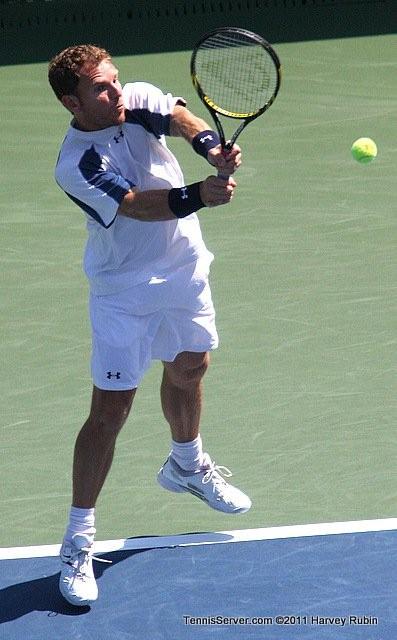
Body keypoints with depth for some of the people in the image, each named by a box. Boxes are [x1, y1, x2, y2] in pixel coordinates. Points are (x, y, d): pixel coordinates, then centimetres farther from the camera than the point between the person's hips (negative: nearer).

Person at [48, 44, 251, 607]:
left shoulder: (139, 100, -10)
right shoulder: (75, 166, -25)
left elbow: (179, 117, -27)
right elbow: (136, 204, -36)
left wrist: (211, 147, -49)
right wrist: (199, 195, -52)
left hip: (184, 270, 6)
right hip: (124, 291, -6)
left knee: (188, 368, 26)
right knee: (110, 409, -9)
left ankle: (187, 465, 56)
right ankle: (78, 540, -1)